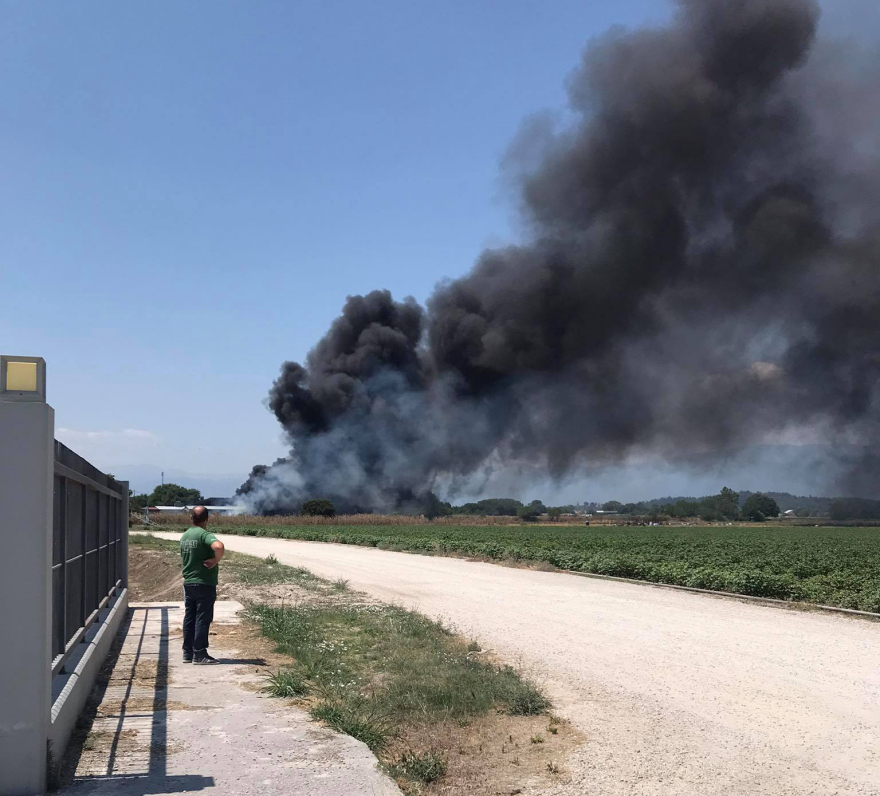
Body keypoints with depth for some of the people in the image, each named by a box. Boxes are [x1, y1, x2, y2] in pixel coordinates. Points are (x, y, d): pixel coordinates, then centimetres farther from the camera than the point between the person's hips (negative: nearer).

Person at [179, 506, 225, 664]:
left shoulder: (185, 535, 11)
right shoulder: (204, 534, -16)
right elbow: (219, 546, -35)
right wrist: (215, 561, -19)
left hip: (188, 583, 8)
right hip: (204, 584, -8)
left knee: (189, 618, 12)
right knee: (203, 619, -2)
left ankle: (188, 653, 17)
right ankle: (199, 654, 0)